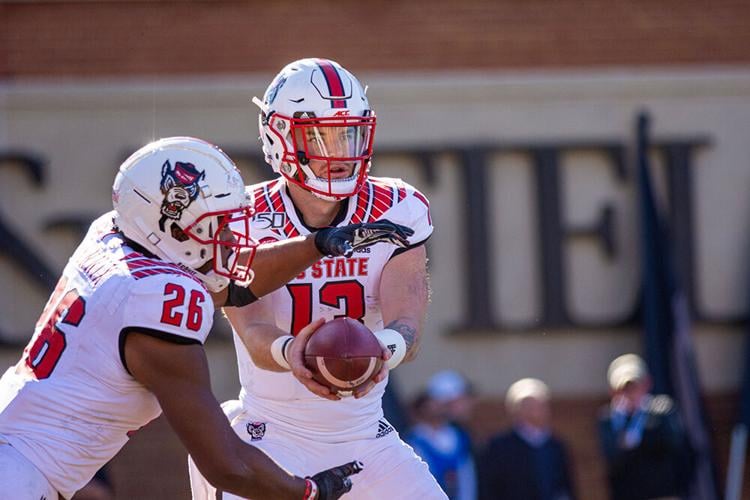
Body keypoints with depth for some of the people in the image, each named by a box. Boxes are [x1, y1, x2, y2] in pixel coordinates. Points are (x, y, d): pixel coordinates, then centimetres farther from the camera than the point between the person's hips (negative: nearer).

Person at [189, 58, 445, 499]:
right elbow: (253, 332, -24)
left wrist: (379, 350, -43)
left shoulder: (396, 213, -5)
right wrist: (289, 352, -50)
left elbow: (408, 329, -17)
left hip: (366, 439, 3)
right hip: (270, 440, -3)